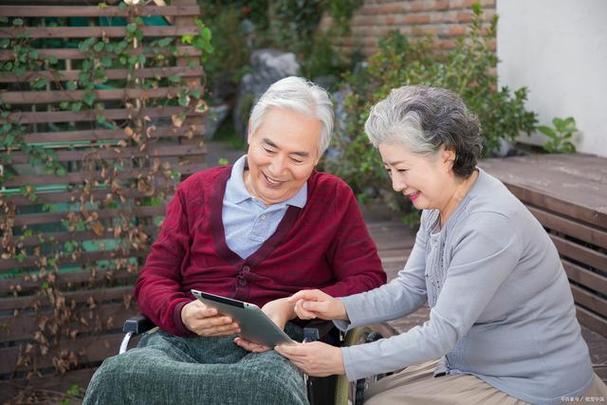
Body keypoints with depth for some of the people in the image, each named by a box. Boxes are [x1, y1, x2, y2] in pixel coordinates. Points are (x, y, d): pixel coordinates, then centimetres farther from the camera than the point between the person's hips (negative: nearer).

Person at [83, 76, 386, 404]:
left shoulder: (334, 199, 11)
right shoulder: (197, 191, 16)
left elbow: (369, 281, 7)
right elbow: (153, 279, 15)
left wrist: (292, 307, -9)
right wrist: (182, 314, -10)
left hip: (276, 347, 1)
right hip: (184, 340, 0)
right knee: (115, 375, -35)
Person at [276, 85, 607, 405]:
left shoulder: (491, 224, -29)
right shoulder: (438, 204, 0)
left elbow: (442, 333, -28)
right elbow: (410, 287, 3)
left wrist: (341, 361, -28)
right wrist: (340, 308, -13)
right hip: (468, 365, 8)